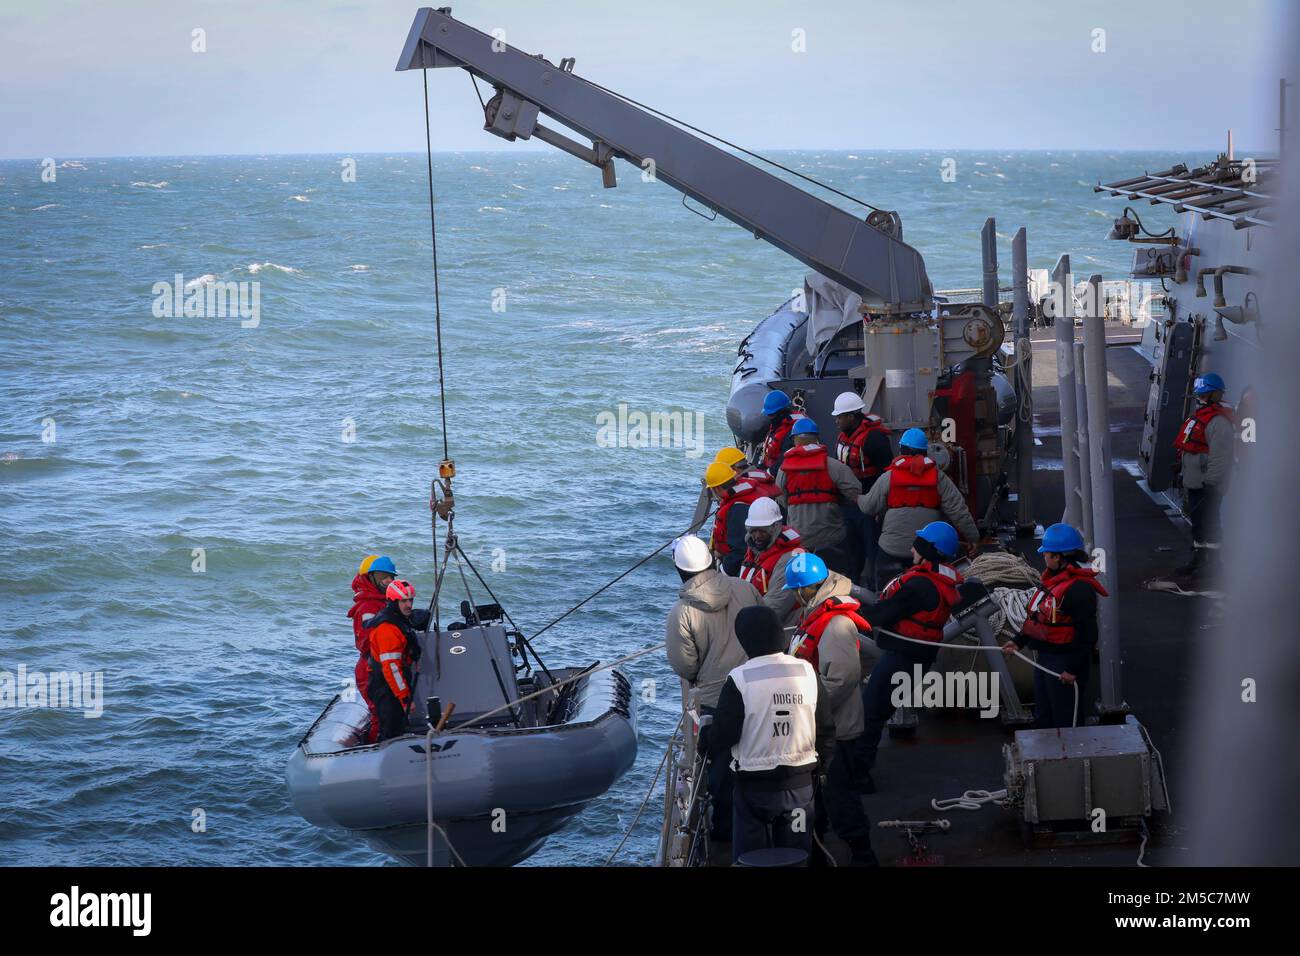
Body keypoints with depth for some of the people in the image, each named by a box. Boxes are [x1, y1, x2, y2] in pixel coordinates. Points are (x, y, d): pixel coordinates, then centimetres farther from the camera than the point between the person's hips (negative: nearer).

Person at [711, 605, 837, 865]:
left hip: (754, 786, -3)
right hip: (800, 784, 3)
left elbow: (723, 738, -13)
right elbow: (826, 729, 2)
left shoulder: (739, 679, -15)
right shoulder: (807, 671, -4)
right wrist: (818, 765, 16)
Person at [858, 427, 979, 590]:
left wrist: (857, 499, 25)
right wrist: (974, 538, 2)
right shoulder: (938, 478, -2)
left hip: (893, 549, -2)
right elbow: (958, 511, -5)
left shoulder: (888, 478, -6)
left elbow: (868, 507, 3)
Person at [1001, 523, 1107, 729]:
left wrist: (1073, 670, -21)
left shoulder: (1078, 588, -23)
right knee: (1043, 718, 20)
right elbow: (1037, 618, 19)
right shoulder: (1053, 578, 8)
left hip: (1065, 663, -10)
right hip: (1045, 658, 10)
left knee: (1065, 721, 0)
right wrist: (1018, 641, 15)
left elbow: (1087, 635, -22)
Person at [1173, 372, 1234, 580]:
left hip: (1208, 484, -11)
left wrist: (1211, 482, -24)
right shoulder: (1200, 415, 15)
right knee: (1197, 521, 17)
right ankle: (1198, 560, 27)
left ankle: (1210, 563, 4)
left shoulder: (1218, 421, -19)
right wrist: (1183, 474, 25)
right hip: (1194, 483, 11)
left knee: (1208, 523, -4)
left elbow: (1220, 456, -24)